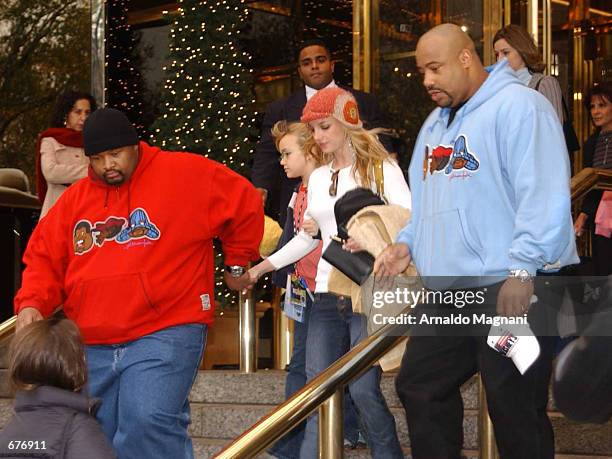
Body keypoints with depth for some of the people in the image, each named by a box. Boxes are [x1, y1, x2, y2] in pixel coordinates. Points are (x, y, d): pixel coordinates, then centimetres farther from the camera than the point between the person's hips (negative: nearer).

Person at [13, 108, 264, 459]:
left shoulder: (185, 175, -1)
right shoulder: (74, 199, 13)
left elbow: (245, 204, 6)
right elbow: (44, 259, 14)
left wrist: (237, 264, 12)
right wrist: (32, 303, -4)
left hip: (164, 336, -6)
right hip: (92, 347, 6)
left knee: (147, 423, -25)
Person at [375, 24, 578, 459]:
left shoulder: (518, 106, -9)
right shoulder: (436, 123, 20)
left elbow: (544, 194, -18)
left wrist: (522, 268, -23)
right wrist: (408, 244, 10)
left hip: (508, 287, -9)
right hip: (447, 288, 9)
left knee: (515, 408, -4)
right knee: (419, 386, 12)